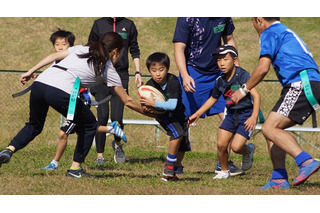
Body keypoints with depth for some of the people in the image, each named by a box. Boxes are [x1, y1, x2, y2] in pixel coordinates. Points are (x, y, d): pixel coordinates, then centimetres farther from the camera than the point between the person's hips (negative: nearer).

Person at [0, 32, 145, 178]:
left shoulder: (82, 49, 28)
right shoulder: (109, 70, 17)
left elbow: (54, 56, 20)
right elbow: (127, 101, 21)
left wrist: (30, 72, 23)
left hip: (39, 84, 5)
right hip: (61, 92, -5)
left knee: (34, 125, 27)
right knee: (89, 125, 18)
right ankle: (75, 169, 16)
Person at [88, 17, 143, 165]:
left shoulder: (128, 25, 8)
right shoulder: (99, 24, 6)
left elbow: (134, 51, 14)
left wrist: (137, 72, 7)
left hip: (121, 76, 0)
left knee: (117, 118, -8)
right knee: (102, 116, -7)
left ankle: (117, 144, 22)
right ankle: (100, 155, 3)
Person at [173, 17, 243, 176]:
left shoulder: (223, 16, -1)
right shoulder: (187, 18, -15)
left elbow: (229, 40, 15)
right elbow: (179, 48, -17)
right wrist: (184, 75, -29)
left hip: (217, 73, 5)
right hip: (193, 73, -5)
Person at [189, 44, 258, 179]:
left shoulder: (242, 75, -19)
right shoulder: (220, 81, 1)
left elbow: (255, 95, -25)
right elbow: (213, 99, 20)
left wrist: (254, 117, -35)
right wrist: (197, 114, 19)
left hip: (246, 114, -6)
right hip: (231, 114, 6)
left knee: (236, 146, -16)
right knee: (221, 144, -6)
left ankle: (248, 151, 20)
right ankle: (224, 171, 18)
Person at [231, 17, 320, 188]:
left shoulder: (270, 33, 1)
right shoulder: (287, 32, 30)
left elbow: (263, 68, -10)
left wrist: (244, 90, 2)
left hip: (301, 85, -9)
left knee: (269, 128, -16)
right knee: (271, 129, 13)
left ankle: (306, 162, -30)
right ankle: (279, 179, 7)